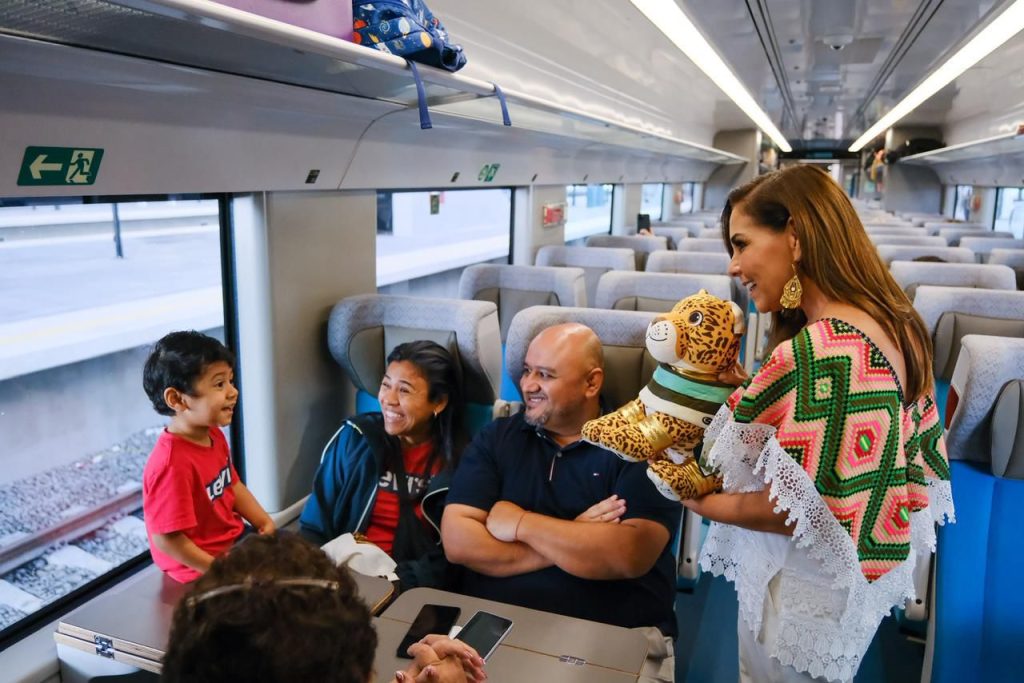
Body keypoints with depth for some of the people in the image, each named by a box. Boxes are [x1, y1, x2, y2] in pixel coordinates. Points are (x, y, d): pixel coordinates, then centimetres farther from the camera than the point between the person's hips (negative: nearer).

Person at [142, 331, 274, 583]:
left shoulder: (213, 435, -2)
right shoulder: (173, 464, -30)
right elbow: (166, 538, -27)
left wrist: (264, 522, 0)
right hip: (201, 567, -9)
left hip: (234, 537, 9)